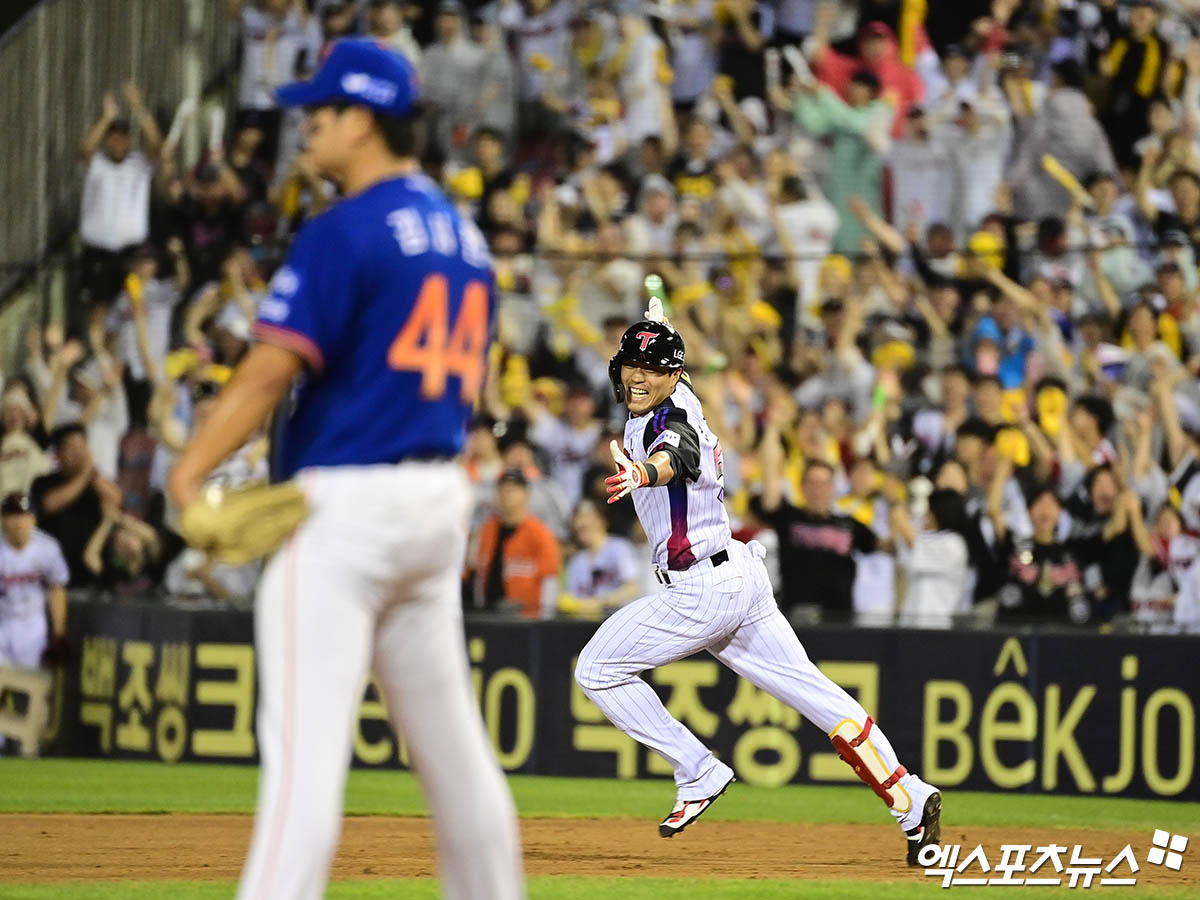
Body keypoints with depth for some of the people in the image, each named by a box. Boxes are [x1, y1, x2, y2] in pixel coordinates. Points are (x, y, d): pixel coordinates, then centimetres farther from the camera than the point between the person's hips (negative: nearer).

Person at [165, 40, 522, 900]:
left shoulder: (344, 231, -12)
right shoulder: (464, 233, 14)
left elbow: (272, 369, -18)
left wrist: (190, 472, -14)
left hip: (346, 502, -8)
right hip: (441, 498, 8)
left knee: (305, 735, -12)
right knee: (449, 734, 15)